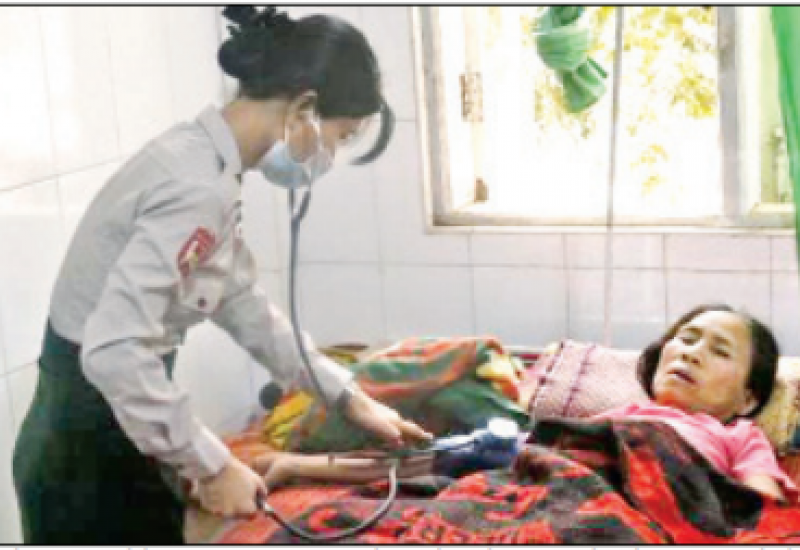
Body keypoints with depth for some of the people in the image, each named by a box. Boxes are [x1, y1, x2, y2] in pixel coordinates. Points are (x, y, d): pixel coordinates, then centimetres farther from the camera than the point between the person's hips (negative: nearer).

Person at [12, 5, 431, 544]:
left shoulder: (199, 161, 6)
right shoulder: (200, 188, -24)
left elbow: (245, 307, 15)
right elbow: (115, 351, -31)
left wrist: (349, 397, 16)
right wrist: (212, 464, -21)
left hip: (106, 438, 9)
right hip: (89, 454, -9)